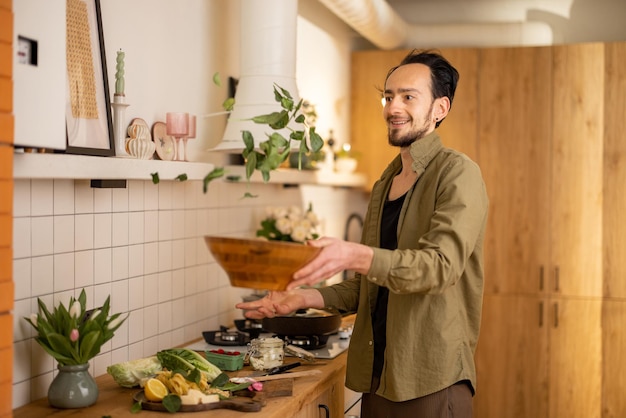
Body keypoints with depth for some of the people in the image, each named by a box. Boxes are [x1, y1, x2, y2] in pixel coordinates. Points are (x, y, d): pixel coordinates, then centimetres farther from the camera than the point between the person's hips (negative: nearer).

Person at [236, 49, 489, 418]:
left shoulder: (457, 174, -9)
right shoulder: (384, 184, 14)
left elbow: (440, 265, -23)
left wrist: (354, 256, -36)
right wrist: (303, 297, 3)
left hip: (432, 380, -7)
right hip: (376, 376, 7)